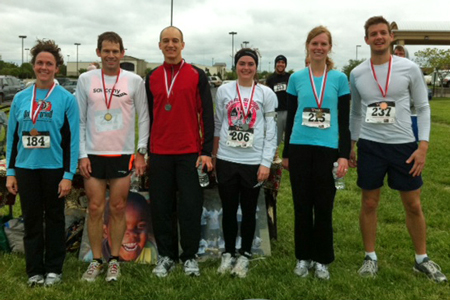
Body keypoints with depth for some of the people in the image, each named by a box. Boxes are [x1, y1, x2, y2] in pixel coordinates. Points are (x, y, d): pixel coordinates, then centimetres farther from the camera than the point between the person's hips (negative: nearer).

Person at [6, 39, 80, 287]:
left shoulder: (66, 99, -4)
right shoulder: (20, 98, 6)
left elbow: (72, 139, -6)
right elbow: (12, 136, 9)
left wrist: (68, 175, -9)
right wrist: (10, 172, 5)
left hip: (54, 169, -3)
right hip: (25, 169, 3)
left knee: (54, 219, 8)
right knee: (31, 220, 9)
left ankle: (54, 269, 21)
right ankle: (34, 271, 21)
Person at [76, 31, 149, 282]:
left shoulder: (135, 81, 1)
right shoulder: (86, 80, 4)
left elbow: (144, 117, 4)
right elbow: (79, 120, 5)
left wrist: (141, 152, -2)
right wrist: (82, 155, -1)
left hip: (123, 154, -1)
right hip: (93, 155, 1)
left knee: (118, 209, 5)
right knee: (95, 209, 5)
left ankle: (114, 260, 19)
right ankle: (96, 261, 18)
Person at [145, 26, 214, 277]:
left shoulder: (197, 75, 1)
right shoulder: (151, 78, 10)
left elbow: (207, 115, -2)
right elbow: (147, 116, 14)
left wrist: (207, 152, -8)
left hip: (190, 153, -3)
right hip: (159, 154, 3)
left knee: (191, 206, 1)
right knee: (161, 207, 7)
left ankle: (190, 256, 17)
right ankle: (166, 256, 21)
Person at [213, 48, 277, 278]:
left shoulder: (266, 93, 2)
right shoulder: (224, 90, 6)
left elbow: (271, 131, 0)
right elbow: (217, 125, 12)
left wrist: (266, 162, -6)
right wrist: (212, 156, 10)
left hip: (253, 162, -1)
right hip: (226, 160, 1)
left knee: (249, 211, 9)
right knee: (228, 209, 9)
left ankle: (245, 255, 24)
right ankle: (228, 253, 26)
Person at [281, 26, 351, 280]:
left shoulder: (339, 78, 3)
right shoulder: (296, 78, 5)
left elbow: (344, 120, 3)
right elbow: (290, 118, 9)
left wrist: (344, 154, -5)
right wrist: (286, 153, 9)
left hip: (328, 149, -1)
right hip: (299, 148, 1)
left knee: (324, 206, 5)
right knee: (302, 205, 8)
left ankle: (322, 259, 20)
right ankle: (304, 257, 22)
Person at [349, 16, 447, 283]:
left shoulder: (410, 69, -3)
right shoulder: (357, 74, 2)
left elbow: (423, 108, 0)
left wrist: (423, 146, -8)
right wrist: (350, 146, 9)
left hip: (404, 145, -1)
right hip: (369, 146, 1)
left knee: (414, 205, 8)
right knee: (369, 204, 8)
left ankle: (422, 259, 26)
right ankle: (371, 257, 24)